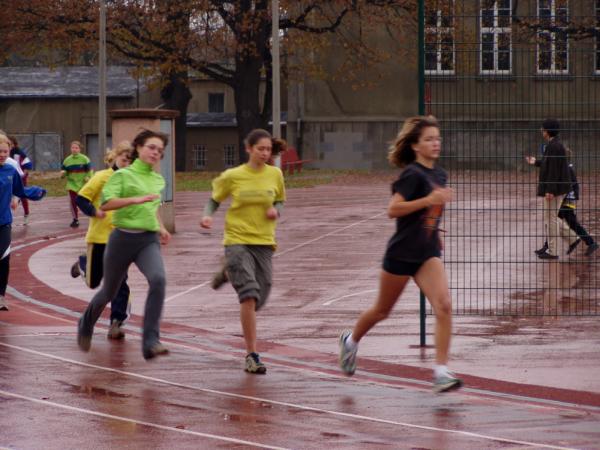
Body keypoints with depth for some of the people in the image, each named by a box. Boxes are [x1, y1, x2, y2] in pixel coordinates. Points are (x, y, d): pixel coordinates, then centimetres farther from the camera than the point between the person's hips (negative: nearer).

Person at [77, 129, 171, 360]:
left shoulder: (158, 180, 13)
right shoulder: (123, 175, -4)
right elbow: (106, 203, -18)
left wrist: (161, 227, 21)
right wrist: (135, 199, -28)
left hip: (149, 240, 3)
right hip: (123, 238, -3)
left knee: (158, 280, -27)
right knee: (109, 291, 12)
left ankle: (151, 341, -30)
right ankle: (86, 324, 46)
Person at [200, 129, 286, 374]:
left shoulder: (275, 174, 2)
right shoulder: (233, 176, -5)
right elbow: (214, 200, 7)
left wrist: (276, 210, -6)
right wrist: (207, 215, -13)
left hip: (263, 243, 4)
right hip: (237, 241, -4)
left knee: (259, 300, 7)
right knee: (249, 295, -18)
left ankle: (230, 274, 41)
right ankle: (252, 356, -13)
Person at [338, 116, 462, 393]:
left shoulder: (438, 175, 8)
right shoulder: (412, 174, -16)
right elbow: (393, 209, -24)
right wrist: (428, 200, -29)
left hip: (428, 254, 5)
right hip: (402, 253, -5)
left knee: (443, 306, -17)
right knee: (382, 310, 14)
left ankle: (441, 371, -18)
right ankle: (351, 340, 43)